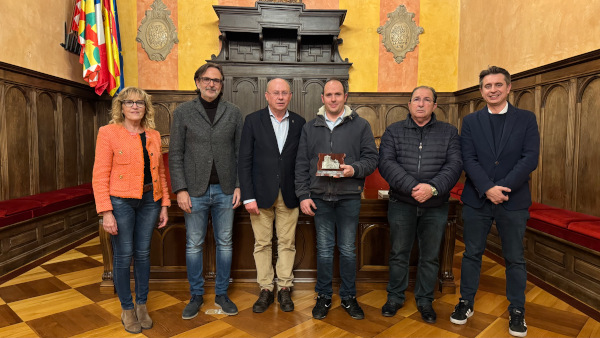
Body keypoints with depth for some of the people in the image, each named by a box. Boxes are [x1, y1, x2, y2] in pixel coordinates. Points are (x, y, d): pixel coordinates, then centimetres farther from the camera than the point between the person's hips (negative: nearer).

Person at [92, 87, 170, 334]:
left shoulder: (153, 135, 10)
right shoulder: (108, 132, -3)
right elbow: (100, 176, -7)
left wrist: (164, 206, 9)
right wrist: (106, 212, -13)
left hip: (149, 201, 4)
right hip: (121, 202, -4)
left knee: (143, 253, 11)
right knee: (123, 255, 5)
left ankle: (141, 305, 28)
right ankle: (127, 309, 23)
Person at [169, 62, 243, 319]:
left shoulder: (233, 112, 6)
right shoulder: (183, 112, 2)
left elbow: (240, 151, 5)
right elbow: (175, 154, -1)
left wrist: (239, 185, -2)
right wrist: (180, 189, -8)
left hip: (225, 190, 1)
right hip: (195, 191, -1)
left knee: (225, 243, 10)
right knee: (194, 245, 9)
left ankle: (221, 294, 26)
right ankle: (196, 296, 26)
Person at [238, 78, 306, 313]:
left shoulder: (299, 123, 5)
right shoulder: (253, 121, -1)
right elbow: (244, 161, -3)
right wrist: (248, 196, -9)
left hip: (289, 195, 2)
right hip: (261, 194, -1)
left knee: (287, 244, 8)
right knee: (262, 244, 7)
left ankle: (284, 289, 22)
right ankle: (266, 290, 21)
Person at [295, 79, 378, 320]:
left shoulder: (360, 125, 4)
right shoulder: (310, 127, 9)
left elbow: (371, 158, 1)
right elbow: (302, 164, 7)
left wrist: (354, 169, -19)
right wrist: (303, 195, 0)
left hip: (349, 196, -1)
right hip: (320, 197, 1)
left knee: (348, 249, 9)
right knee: (324, 249, 9)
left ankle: (348, 296, 26)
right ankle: (324, 296, 24)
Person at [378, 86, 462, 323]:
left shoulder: (449, 132, 4)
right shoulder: (393, 132, 2)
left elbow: (454, 165, -7)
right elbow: (386, 163, -11)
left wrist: (432, 187, -23)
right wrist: (413, 187, -23)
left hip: (436, 206, 1)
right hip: (401, 204, 0)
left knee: (430, 257, 12)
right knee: (399, 253, 11)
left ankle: (424, 300, 31)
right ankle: (395, 297, 29)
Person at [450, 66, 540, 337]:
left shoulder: (526, 119, 3)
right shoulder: (470, 121, 5)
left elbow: (530, 158, -7)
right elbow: (469, 160, -5)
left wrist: (503, 188, -17)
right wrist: (487, 189, -17)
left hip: (513, 201, 0)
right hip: (476, 200, 1)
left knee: (514, 258, 10)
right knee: (472, 253, 10)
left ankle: (517, 310, 26)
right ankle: (466, 303, 25)